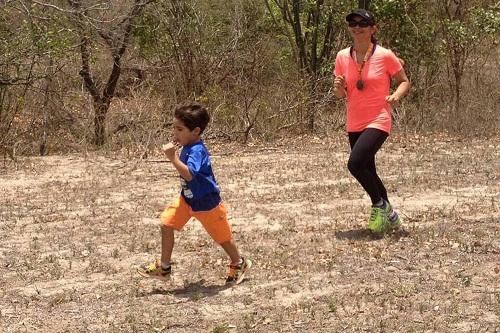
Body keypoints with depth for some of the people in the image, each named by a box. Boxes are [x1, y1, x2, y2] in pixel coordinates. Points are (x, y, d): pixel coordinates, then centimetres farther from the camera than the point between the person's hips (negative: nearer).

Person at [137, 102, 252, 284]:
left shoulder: (197, 151, -29)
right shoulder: (187, 147, -2)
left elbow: (189, 174, -45)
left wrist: (173, 158, -47)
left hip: (206, 203, -8)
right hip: (187, 198, 8)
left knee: (222, 236, 11)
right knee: (167, 223, -4)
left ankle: (239, 264, 37)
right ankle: (164, 267, 6)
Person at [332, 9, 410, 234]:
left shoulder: (385, 56, -8)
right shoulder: (342, 57, 4)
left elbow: (404, 82, 3)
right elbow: (341, 95, 12)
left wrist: (396, 95, -17)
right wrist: (338, 87, -11)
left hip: (378, 121, -6)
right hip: (354, 124, 6)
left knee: (355, 163, -23)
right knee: (368, 172, 12)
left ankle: (380, 205, -2)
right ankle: (389, 215, 30)